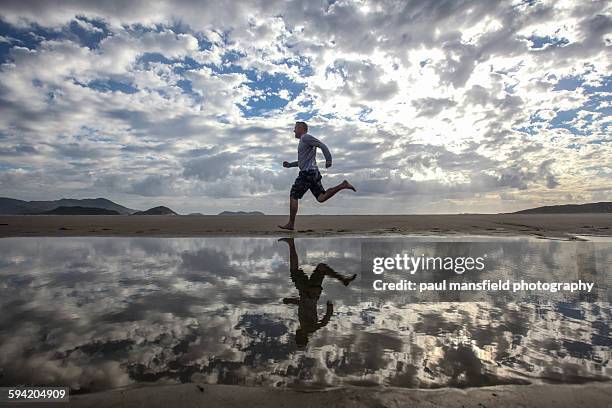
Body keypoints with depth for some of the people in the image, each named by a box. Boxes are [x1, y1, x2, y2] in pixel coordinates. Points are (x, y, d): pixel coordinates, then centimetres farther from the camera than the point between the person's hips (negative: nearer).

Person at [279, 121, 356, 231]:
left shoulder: (306, 137, -3)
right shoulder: (304, 142, 28)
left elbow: (322, 145, -15)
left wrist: (328, 160, -23)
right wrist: (289, 164, 25)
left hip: (307, 173, -10)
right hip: (313, 172, 10)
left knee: (293, 196, -4)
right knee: (321, 198, 1)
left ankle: (290, 224, -1)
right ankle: (343, 185, -5)